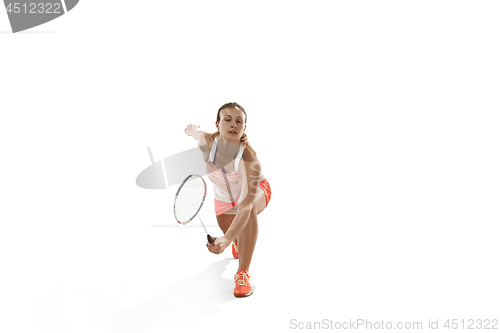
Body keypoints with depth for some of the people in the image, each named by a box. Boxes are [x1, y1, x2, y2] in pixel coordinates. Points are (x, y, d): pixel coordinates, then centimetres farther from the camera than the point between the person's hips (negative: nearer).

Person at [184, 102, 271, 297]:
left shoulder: (250, 160, -44)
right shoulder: (206, 141, -33)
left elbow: (246, 205, -53)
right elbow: (194, 130, -6)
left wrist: (227, 239, -63)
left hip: (255, 190, -4)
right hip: (223, 197, 4)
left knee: (249, 208, -40)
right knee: (233, 236, 16)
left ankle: (243, 273, -30)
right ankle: (238, 241, 60)